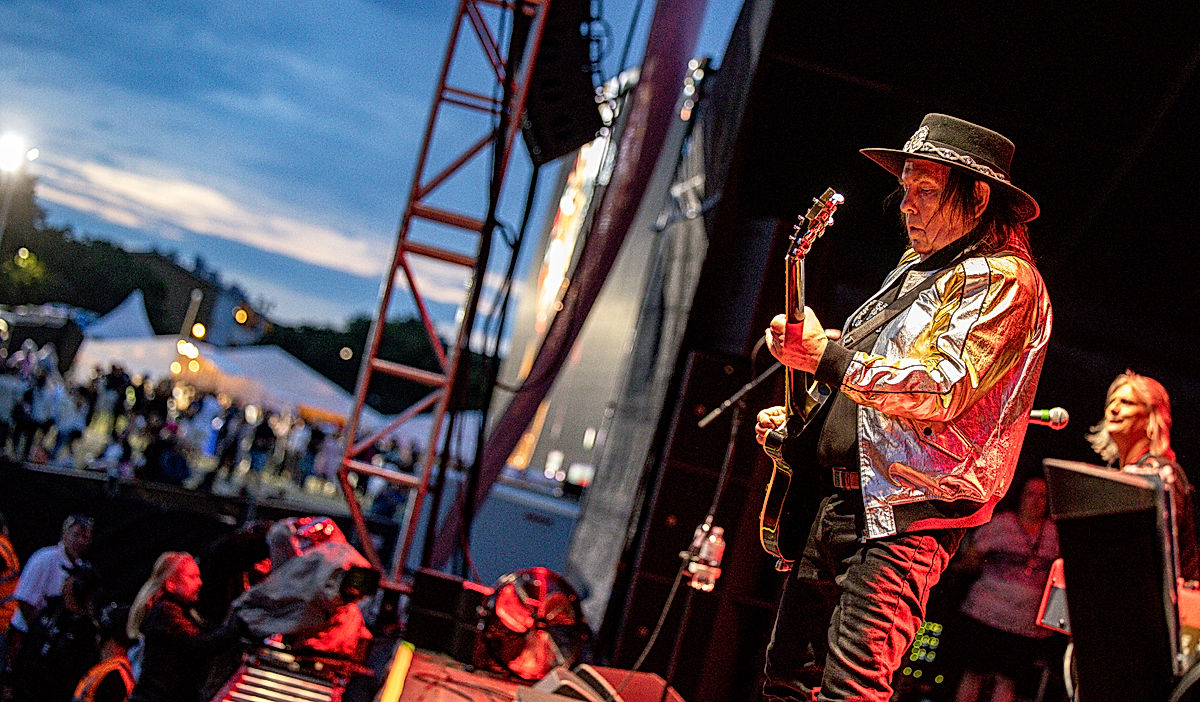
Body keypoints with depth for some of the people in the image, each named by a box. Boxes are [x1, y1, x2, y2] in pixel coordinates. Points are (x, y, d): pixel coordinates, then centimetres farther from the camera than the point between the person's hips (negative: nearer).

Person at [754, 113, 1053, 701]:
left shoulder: (1003, 279, -8)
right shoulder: (914, 270, 21)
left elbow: (942, 392, -22)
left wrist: (827, 355, -23)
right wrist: (797, 418, 14)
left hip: (906, 517, -9)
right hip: (843, 498, 10)